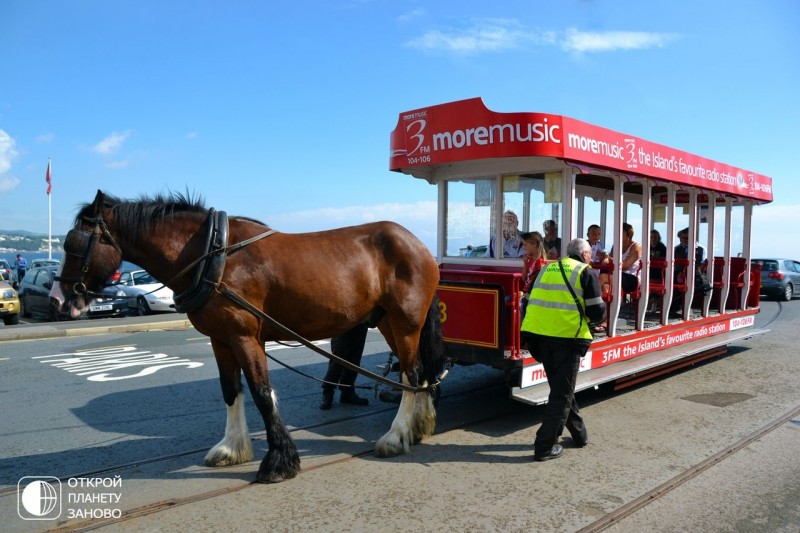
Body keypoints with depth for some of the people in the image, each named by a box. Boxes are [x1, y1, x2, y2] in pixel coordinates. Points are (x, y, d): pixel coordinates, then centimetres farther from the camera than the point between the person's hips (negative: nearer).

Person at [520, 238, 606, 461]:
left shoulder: (548, 268, 18)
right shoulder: (586, 272, 2)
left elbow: (534, 302, 17)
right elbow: (597, 313, -3)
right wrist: (601, 306, 18)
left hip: (538, 334, 6)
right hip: (567, 336, -5)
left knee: (560, 387, 20)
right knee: (562, 393, 5)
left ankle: (579, 434, 34)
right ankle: (545, 446, 6)